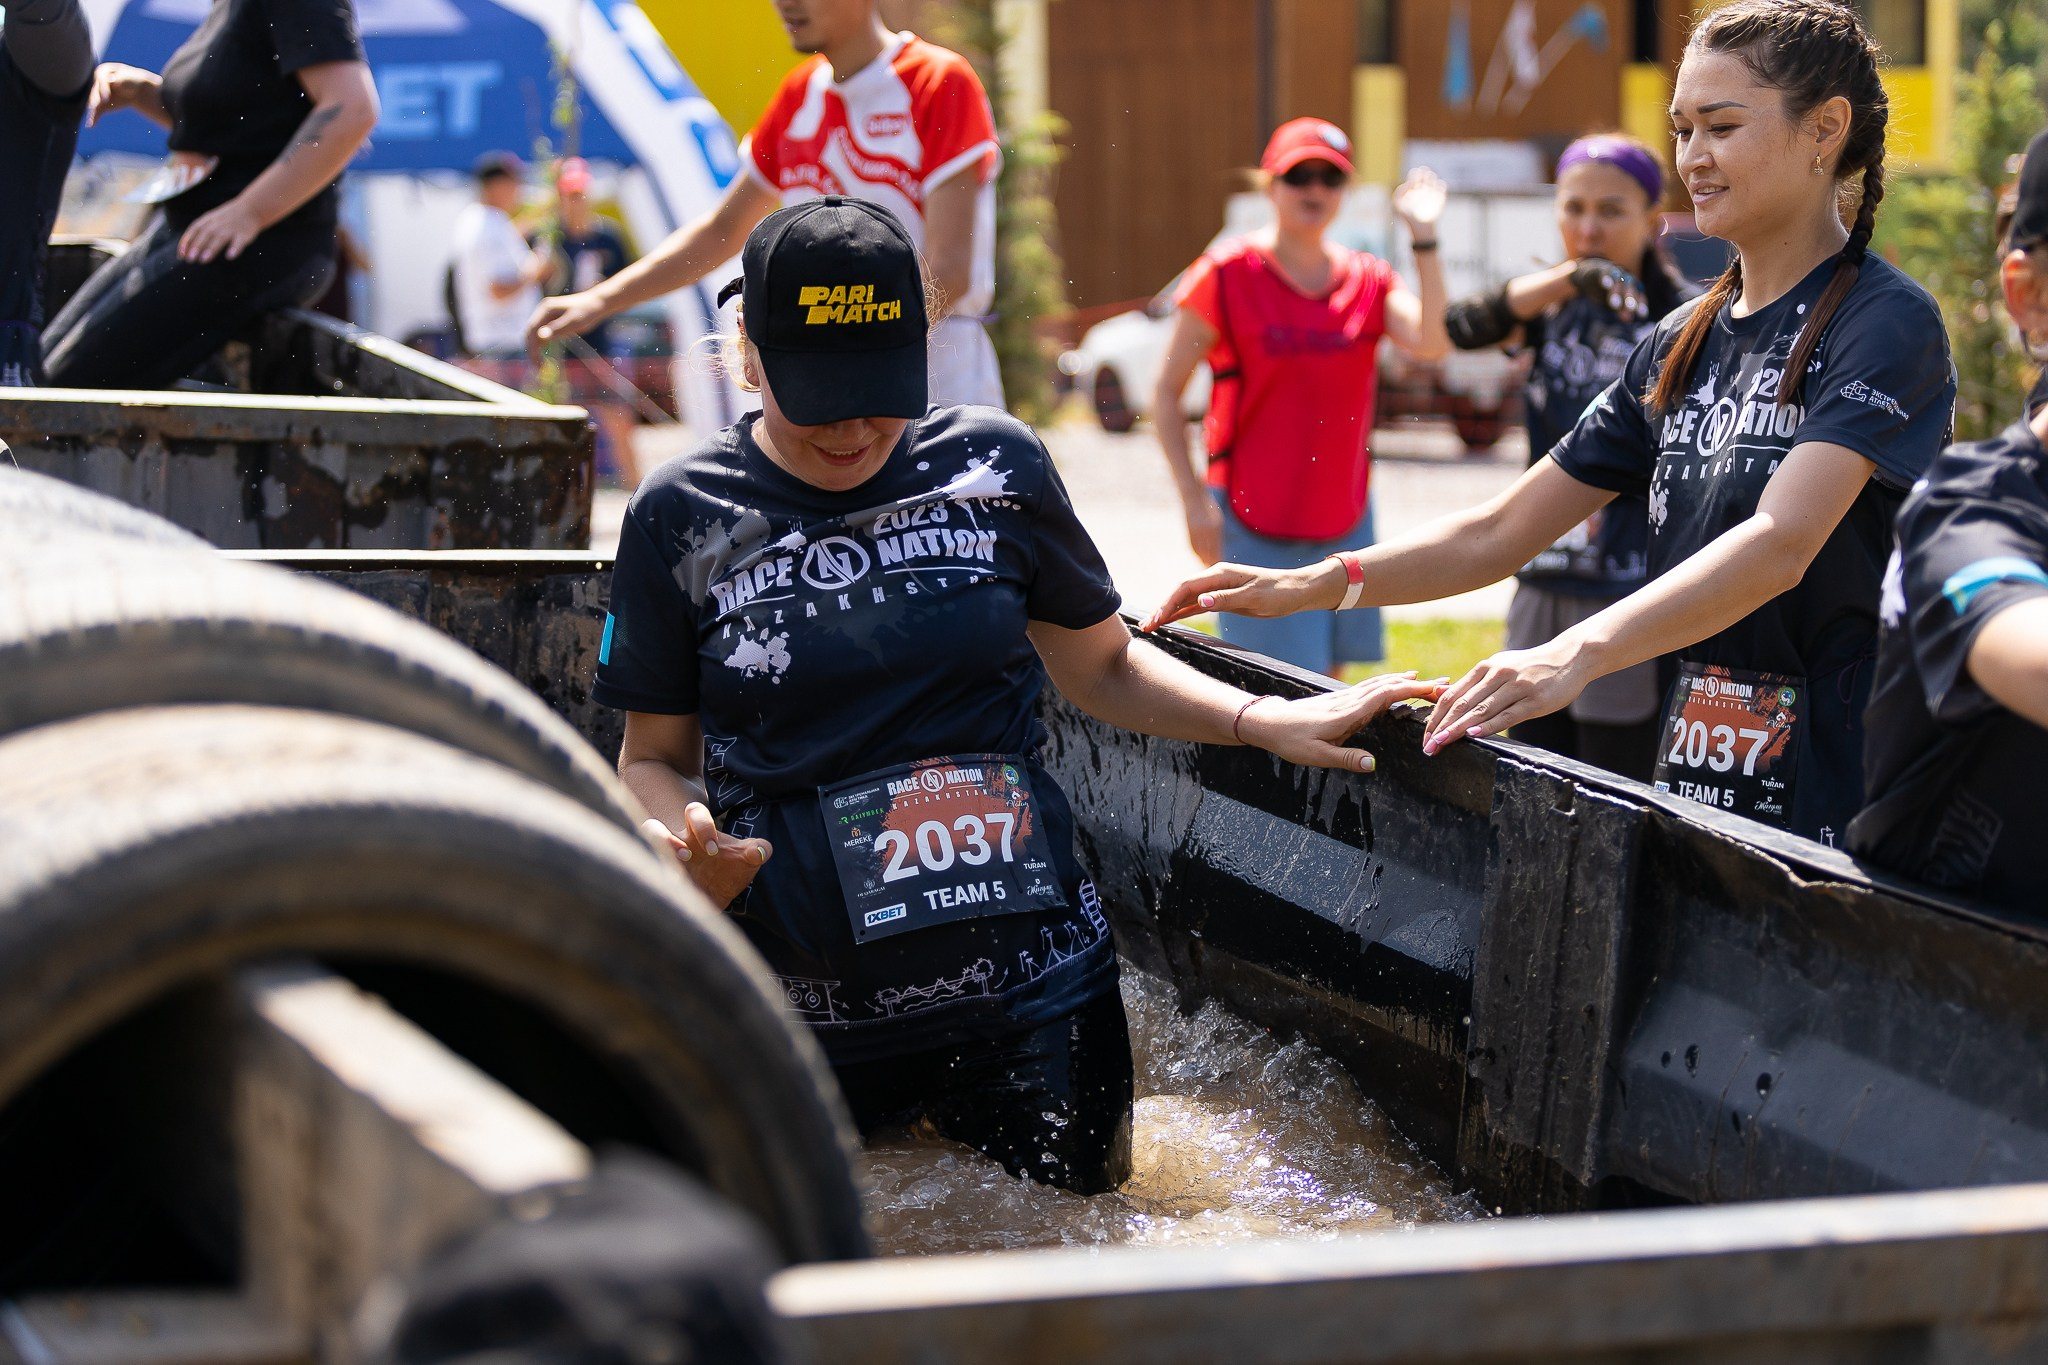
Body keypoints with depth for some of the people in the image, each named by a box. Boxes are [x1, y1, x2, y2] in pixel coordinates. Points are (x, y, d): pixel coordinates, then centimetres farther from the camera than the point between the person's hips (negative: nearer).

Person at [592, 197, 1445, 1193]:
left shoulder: (994, 468, 1)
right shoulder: (682, 517, -2)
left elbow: (1099, 667, 11)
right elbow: (653, 755, 5)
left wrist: (1267, 722, -2)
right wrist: (685, 845, -17)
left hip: (1025, 991, 1)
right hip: (800, 1019, -1)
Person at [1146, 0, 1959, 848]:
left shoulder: (1887, 325, -10)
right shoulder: (1683, 343, 13)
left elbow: (1779, 545, -25)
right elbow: (1501, 534, 13)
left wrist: (1577, 654, -38)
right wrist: (1314, 584, -1)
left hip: (1839, 812, -6)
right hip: (1694, 795, 6)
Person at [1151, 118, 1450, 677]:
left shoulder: (1369, 280, 7)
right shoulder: (1228, 274, -5)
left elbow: (1432, 342, -13)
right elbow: (1166, 394, -3)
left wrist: (1424, 238, -15)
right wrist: (1195, 502, -10)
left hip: (1343, 521, 5)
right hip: (1254, 525, -5)